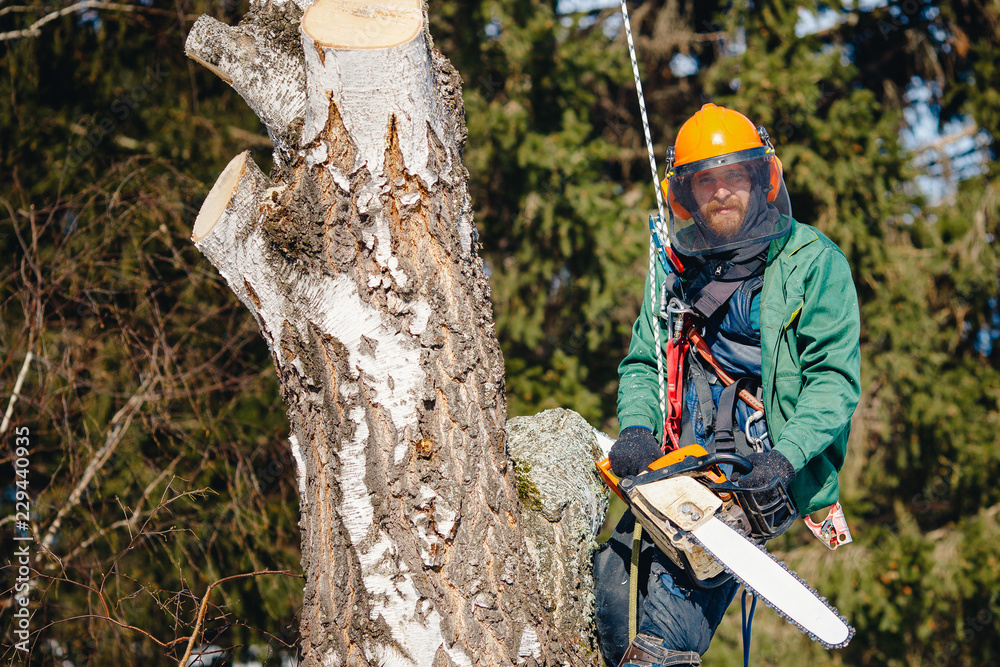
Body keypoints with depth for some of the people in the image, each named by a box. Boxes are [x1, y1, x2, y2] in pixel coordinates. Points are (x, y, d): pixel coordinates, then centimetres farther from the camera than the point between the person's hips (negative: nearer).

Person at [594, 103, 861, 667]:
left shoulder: (812, 264, 1)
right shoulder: (676, 268, 18)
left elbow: (835, 378, -5)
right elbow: (642, 363, 21)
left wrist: (785, 457, -20)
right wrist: (637, 428, -1)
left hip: (759, 474, -6)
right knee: (614, 587, -11)